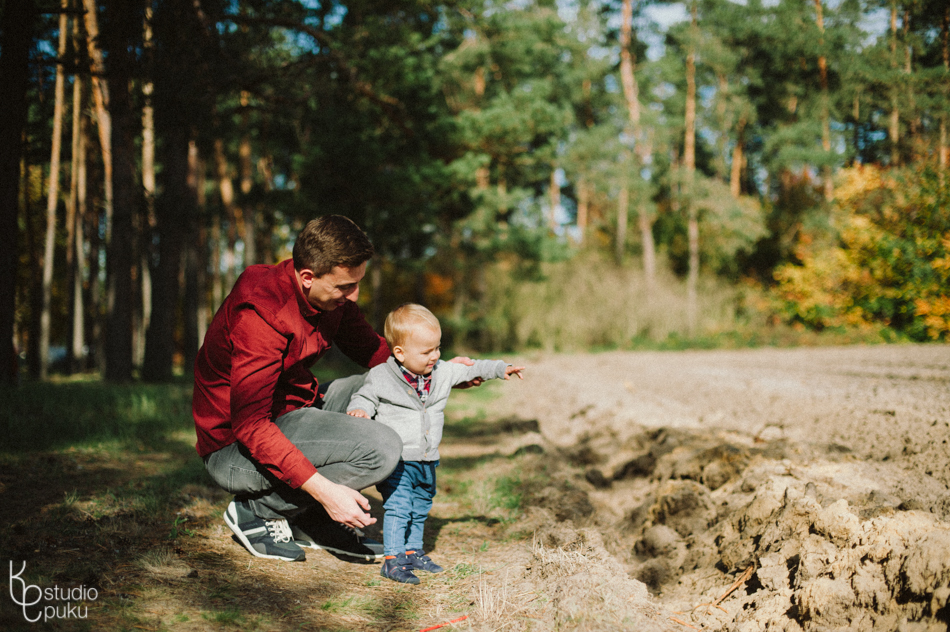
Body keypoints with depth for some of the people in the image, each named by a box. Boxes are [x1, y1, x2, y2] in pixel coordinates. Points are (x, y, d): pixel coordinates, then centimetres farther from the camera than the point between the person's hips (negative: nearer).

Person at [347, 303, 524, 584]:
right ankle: (393, 560, -7)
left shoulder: (442, 373, 3)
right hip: (397, 461, -6)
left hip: (427, 461, 6)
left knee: (420, 509, 17)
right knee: (397, 507, -12)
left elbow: (469, 369, 15)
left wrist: (501, 369, 11)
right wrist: (359, 410, -23)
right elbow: (365, 398, -1)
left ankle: (413, 552, 32)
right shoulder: (380, 377, -11)